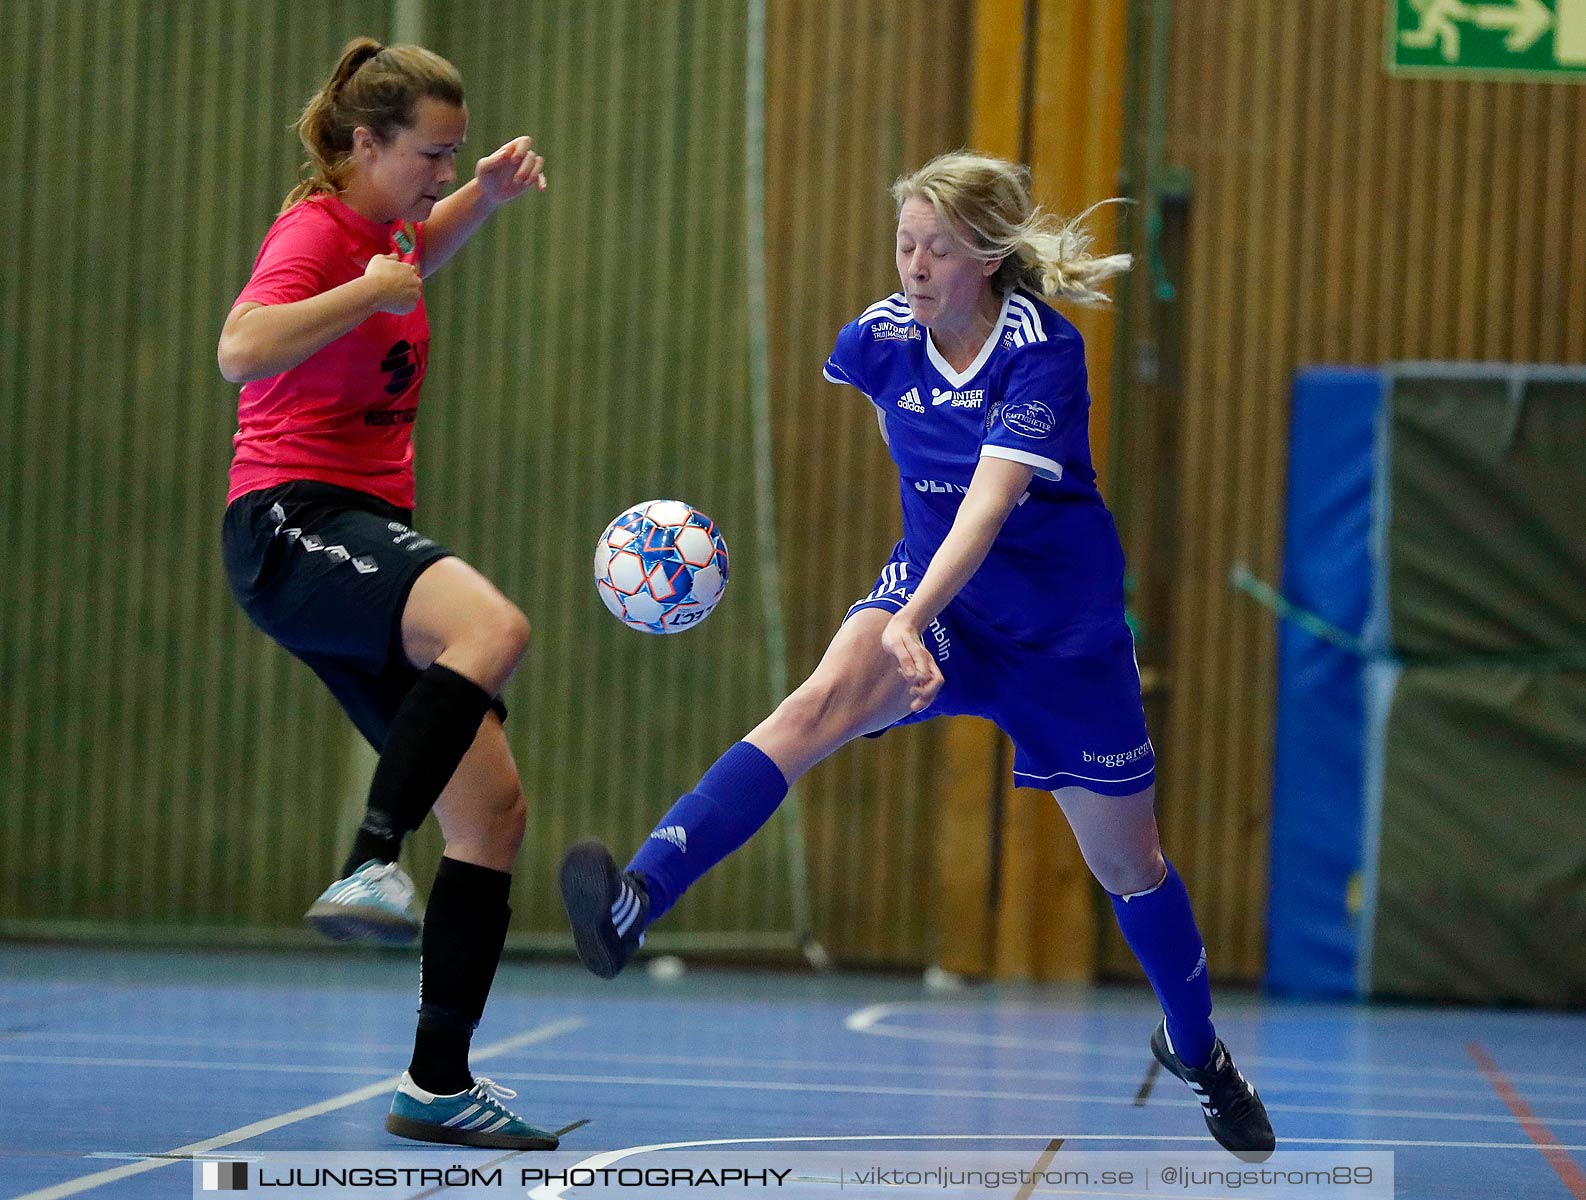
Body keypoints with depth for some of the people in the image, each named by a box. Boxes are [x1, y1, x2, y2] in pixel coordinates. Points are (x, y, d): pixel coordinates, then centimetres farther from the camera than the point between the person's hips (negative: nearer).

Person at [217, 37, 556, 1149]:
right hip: (294, 523, -9)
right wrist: (368, 292, -22)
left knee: (493, 806, 2)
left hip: (367, 533, 9)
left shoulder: (376, 228, 19)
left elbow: (415, 255, 46)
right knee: (493, 626, -39)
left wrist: (487, 193, 28)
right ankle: (371, 868, -44)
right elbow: (241, 350, -28)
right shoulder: (315, 232, -8)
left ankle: (439, 1085, 6)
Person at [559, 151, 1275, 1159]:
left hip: (1064, 629, -2)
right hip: (932, 595, 2)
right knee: (821, 701, -32)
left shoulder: (1044, 350, -21)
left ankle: (1197, 1047, 42)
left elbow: (989, 503, -34)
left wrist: (910, 621, -45)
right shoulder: (878, 338, -8)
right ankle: (633, 905, -53)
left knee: (1128, 861, 12)